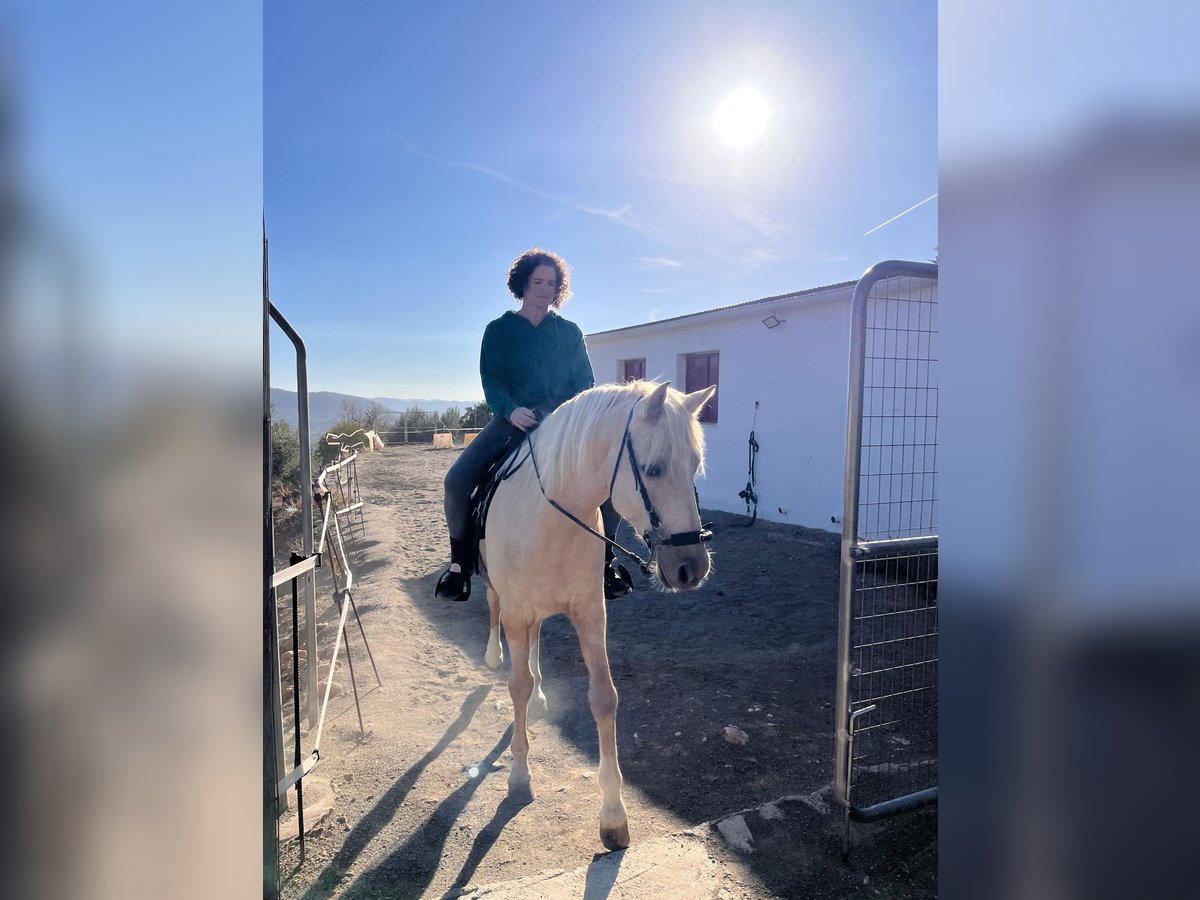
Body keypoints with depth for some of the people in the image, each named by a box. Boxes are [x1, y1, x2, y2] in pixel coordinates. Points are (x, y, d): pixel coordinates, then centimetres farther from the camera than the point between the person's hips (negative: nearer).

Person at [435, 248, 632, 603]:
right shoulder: (498, 330, 8)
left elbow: (586, 382, 10)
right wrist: (511, 409, -22)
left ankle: (606, 559, -1)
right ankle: (460, 560, 0)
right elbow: (491, 380, -1)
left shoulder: (570, 332, 13)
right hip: (514, 419, -1)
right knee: (457, 480, -23)